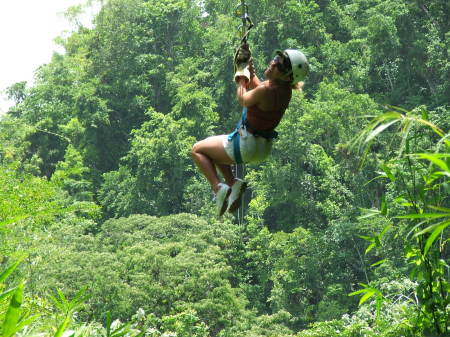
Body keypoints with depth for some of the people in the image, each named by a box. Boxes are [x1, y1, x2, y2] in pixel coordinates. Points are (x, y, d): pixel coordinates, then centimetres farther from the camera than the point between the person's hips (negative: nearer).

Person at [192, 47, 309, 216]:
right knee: (213, 150, 31)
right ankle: (232, 182, 14)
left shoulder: (266, 91, -29)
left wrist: (242, 76, 5)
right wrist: (249, 70, 11)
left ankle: (218, 188, -4)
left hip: (246, 145, -9)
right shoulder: (284, 88, -4)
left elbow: (243, 100, -8)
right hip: (263, 147, 9)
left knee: (198, 149, 10)